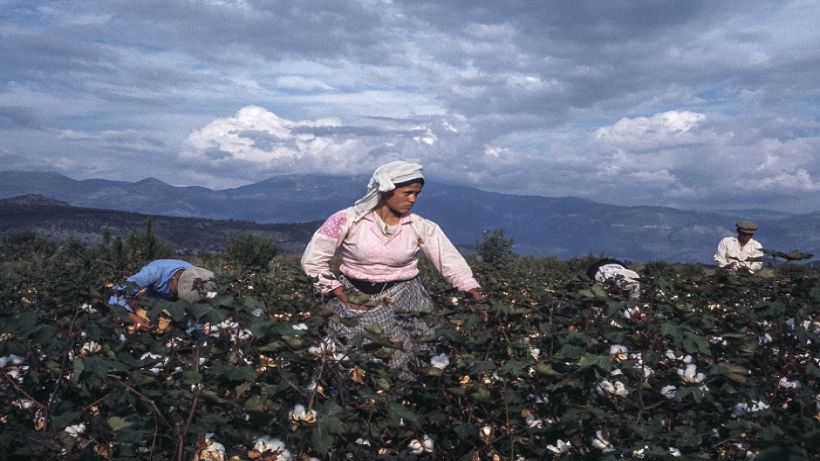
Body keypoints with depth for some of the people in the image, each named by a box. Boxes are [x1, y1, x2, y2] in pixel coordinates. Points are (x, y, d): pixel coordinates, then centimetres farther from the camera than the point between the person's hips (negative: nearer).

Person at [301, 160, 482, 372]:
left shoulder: (420, 227, -2)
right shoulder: (349, 220, -9)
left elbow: (452, 261, -5)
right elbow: (312, 259, -5)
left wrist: (479, 300, -17)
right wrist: (343, 298, -8)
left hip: (403, 297, 2)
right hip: (357, 297, -2)